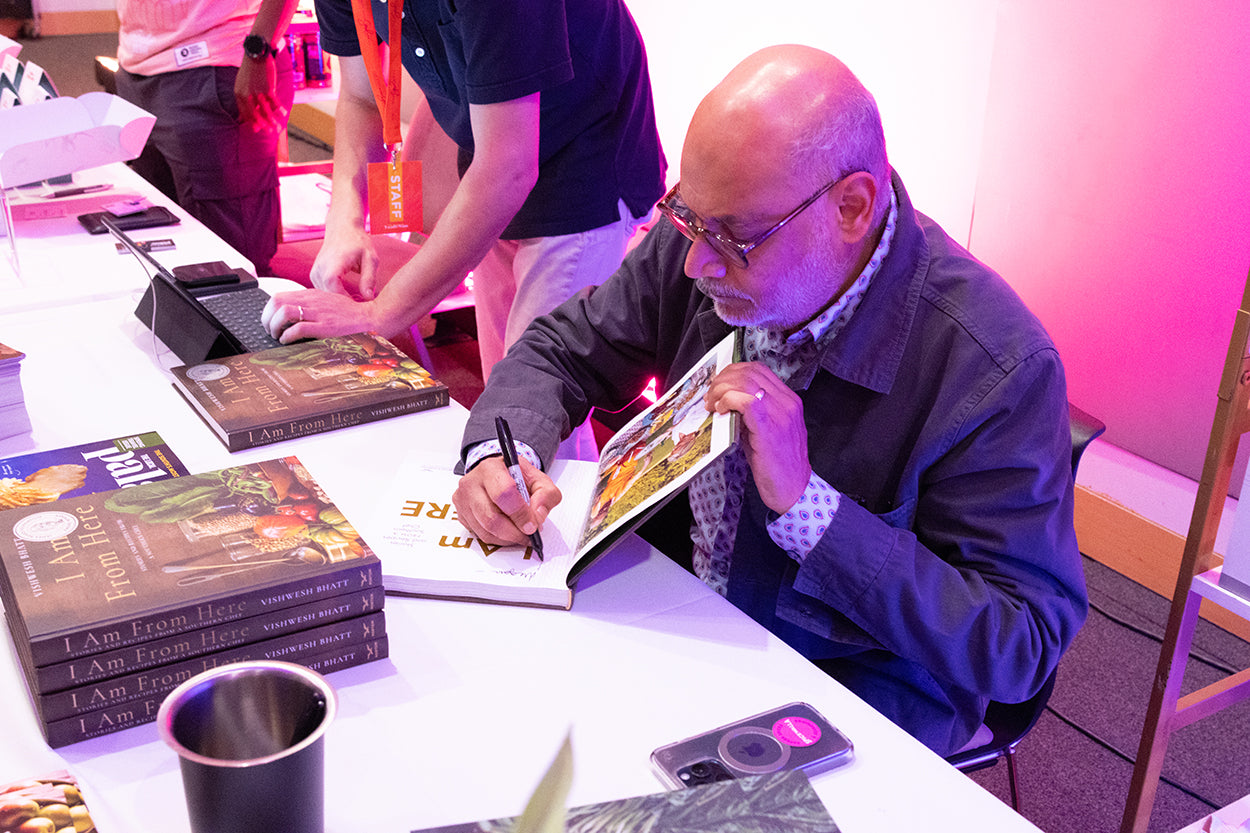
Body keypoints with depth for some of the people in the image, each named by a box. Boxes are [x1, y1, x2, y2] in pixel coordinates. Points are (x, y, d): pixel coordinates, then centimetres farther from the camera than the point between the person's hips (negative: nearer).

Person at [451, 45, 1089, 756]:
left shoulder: (999, 368, -26)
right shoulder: (707, 237, -10)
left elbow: (1021, 648, -23)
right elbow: (562, 349, 4)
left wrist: (805, 502, -33)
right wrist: (498, 453, -19)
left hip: (857, 680, -5)